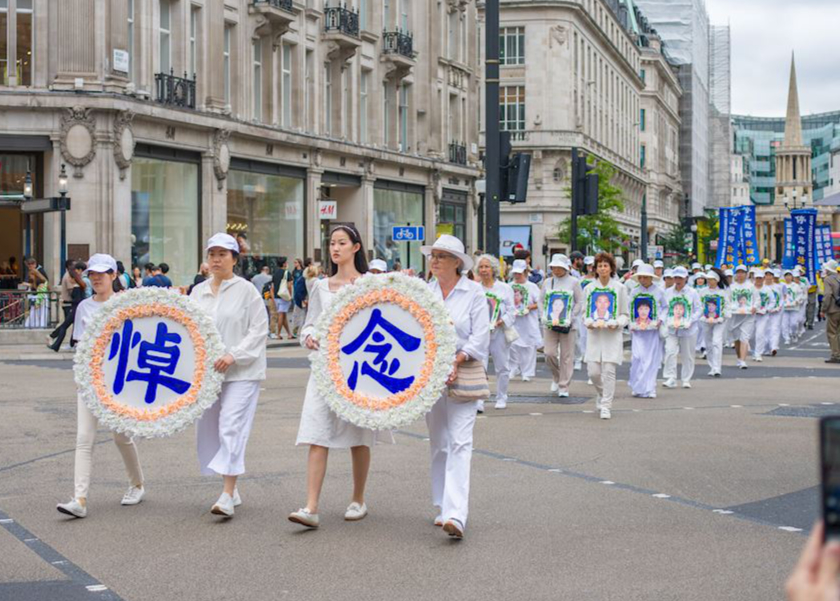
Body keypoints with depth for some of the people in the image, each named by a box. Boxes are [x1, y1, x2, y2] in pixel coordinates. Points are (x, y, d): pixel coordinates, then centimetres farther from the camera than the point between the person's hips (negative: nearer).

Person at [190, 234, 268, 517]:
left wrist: (233, 355, -18)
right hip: (206, 371, 6)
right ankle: (232, 490, 21)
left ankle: (228, 495, -15)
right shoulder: (198, 292, 11)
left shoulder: (246, 290, -5)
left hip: (241, 372, -6)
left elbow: (259, 329, -8)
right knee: (209, 428, 9)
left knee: (231, 427, -14)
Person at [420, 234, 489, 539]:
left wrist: (457, 360, -17)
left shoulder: (474, 292, -2)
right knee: (438, 443, 11)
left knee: (459, 443, -13)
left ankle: (456, 515, -23)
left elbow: (480, 337, -6)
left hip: (462, 375, -5)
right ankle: (443, 507, 23)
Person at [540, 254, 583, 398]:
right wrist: (545, 316, -4)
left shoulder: (573, 282, 2)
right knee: (549, 353, -6)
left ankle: (564, 387, 7)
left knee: (566, 356, -1)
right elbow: (541, 301, 12)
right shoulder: (547, 282, 10)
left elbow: (580, 303, 0)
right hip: (550, 324, 2)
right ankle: (556, 377, 22)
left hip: (568, 325, -2)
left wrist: (570, 318, -11)